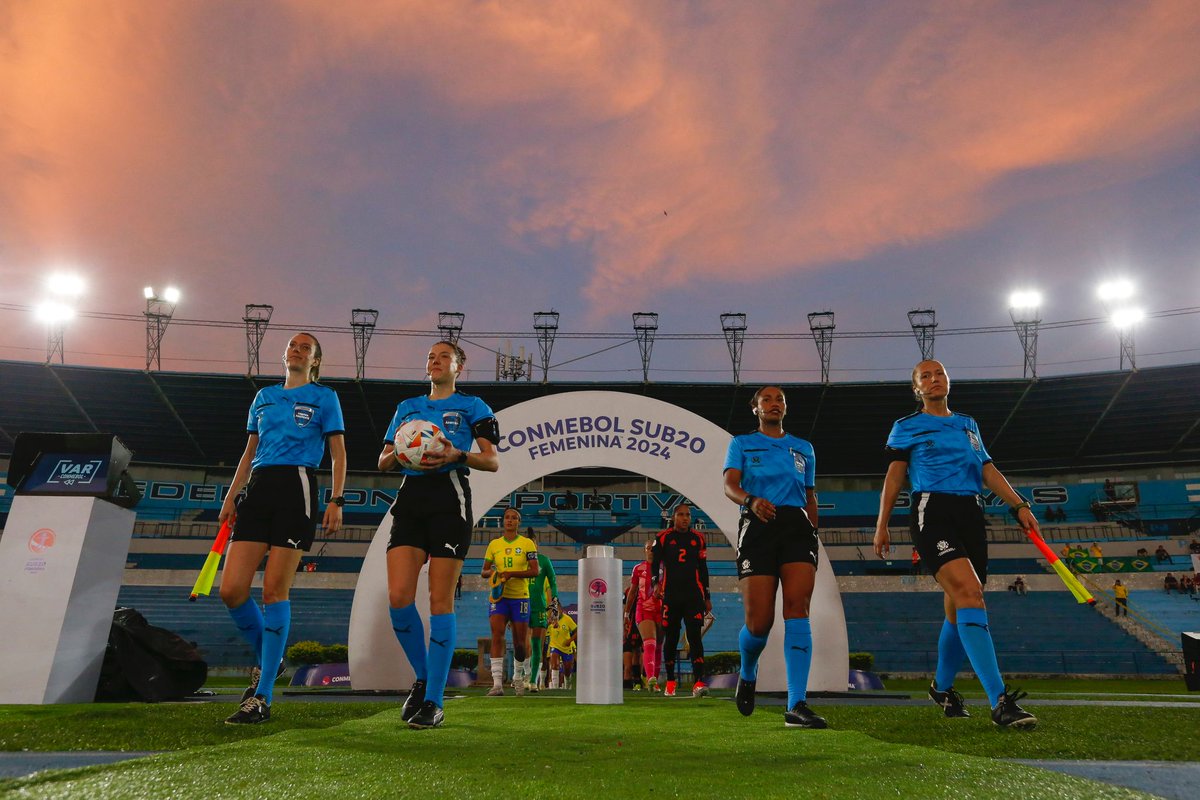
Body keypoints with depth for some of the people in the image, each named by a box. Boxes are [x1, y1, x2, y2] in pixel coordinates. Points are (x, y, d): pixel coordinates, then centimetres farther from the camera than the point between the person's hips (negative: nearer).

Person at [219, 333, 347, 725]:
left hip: (296, 489, -5)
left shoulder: (324, 397, 8)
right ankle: (267, 657, 22)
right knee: (231, 589, -4)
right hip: (258, 488, 5)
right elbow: (249, 451, 24)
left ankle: (262, 698, 0)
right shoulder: (264, 396, 22)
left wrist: (336, 500, -9)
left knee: (275, 590, -8)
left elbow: (338, 454, 3)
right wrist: (231, 495, 14)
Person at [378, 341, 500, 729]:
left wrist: (457, 455, -16)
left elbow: (492, 462, 3)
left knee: (440, 600, -6)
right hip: (411, 496, 4)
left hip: (449, 497, -4)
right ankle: (422, 677, 16)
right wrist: (399, 452, -3)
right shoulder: (407, 407, 22)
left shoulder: (471, 406, 10)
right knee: (398, 596, -8)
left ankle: (433, 701, 3)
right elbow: (383, 461, 21)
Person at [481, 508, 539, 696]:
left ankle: (518, 677, 32)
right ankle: (497, 684, -16)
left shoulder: (527, 543, 0)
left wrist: (511, 574, -19)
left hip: (520, 596, -1)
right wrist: (491, 572, -13)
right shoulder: (494, 544, 8)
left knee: (520, 641, 7)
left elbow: (535, 571, -8)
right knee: (496, 636, -15)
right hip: (498, 596, 1)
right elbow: (483, 571, 12)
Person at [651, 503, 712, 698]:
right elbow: (654, 563, 0)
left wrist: (707, 597, 14)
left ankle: (698, 682, -14)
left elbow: (703, 569, 14)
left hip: (693, 595, 1)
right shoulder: (663, 538, 3)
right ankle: (670, 682, 20)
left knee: (695, 636, -10)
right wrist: (656, 584, -18)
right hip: (670, 596, -1)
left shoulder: (698, 538, 10)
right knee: (671, 638, 7)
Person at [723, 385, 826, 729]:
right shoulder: (741, 444, 12)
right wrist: (751, 501, -26)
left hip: (797, 527, 2)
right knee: (759, 622, -7)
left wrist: (813, 534, 18)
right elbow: (730, 485, -5)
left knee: (797, 609, -17)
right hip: (758, 527, -2)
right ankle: (747, 674, 27)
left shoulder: (804, 449, 21)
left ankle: (796, 706, -18)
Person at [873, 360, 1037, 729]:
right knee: (969, 592, -25)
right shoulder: (907, 427, 8)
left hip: (971, 516, 6)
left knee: (958, 611, 9)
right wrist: (881, 525, -1)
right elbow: (894, 476, 5)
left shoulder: (968, 425, 22)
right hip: (932, 514, -5)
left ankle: (942, 687, 30)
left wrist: (1020, 505, 6)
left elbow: (989, 470, 19)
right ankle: (999, 701, -28)